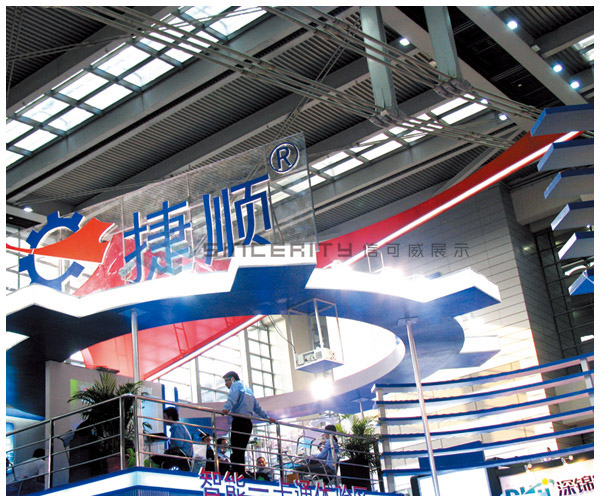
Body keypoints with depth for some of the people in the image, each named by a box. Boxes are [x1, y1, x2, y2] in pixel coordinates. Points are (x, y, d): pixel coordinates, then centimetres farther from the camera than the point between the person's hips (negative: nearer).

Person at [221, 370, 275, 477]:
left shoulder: (236, 385, 6)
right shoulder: (248, 389, 29)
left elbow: (232, 398, -16)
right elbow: (257, 407, 32)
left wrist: (226, 408, -31)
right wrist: (266, 417, 37)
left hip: (239, 420, -8)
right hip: (248, 422, 8)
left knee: (236, 450, -13)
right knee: (241, 451, 9)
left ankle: (238, 473, -22)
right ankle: (242, 474, 6)